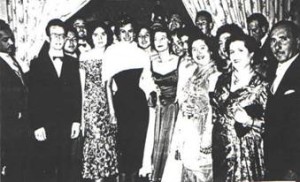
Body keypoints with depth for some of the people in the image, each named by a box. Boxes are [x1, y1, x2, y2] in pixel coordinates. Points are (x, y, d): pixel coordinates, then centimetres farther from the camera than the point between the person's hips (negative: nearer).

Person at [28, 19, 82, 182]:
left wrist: (76, 121, 2)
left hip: (67, 127, 2)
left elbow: (77, 94, 10)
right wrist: (37, 126, -7)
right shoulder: (37, 63, 3)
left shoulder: (73, 63, 11)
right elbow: (33, 97, -1)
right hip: (45, 128, -2)